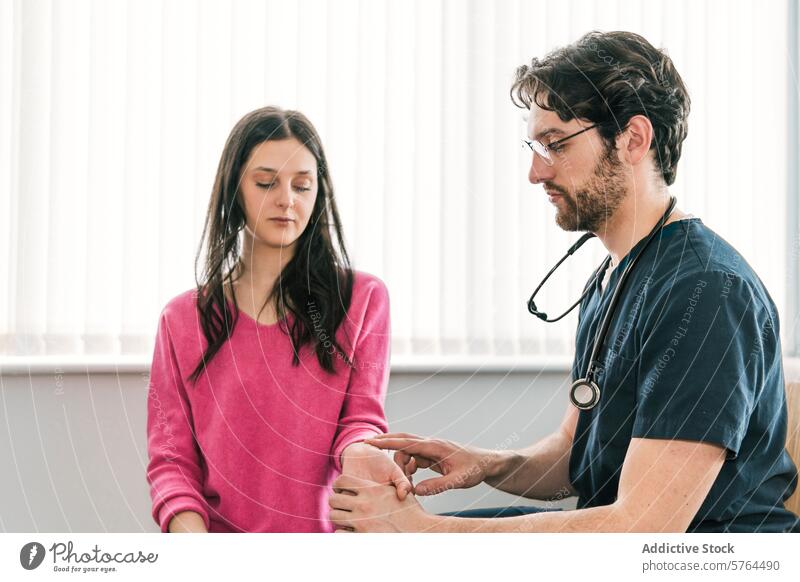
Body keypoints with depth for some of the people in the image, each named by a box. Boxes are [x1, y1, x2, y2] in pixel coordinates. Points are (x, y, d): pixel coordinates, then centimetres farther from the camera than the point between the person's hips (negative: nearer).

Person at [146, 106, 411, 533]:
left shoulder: (362, 299, 10)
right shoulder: (182, 318, 12)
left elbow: (361, 417, 5)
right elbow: (170, 456, 8)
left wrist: (358, 452, -19)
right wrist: (191, 530, -12)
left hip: (323, 531, 0)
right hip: (219, 533, 0)